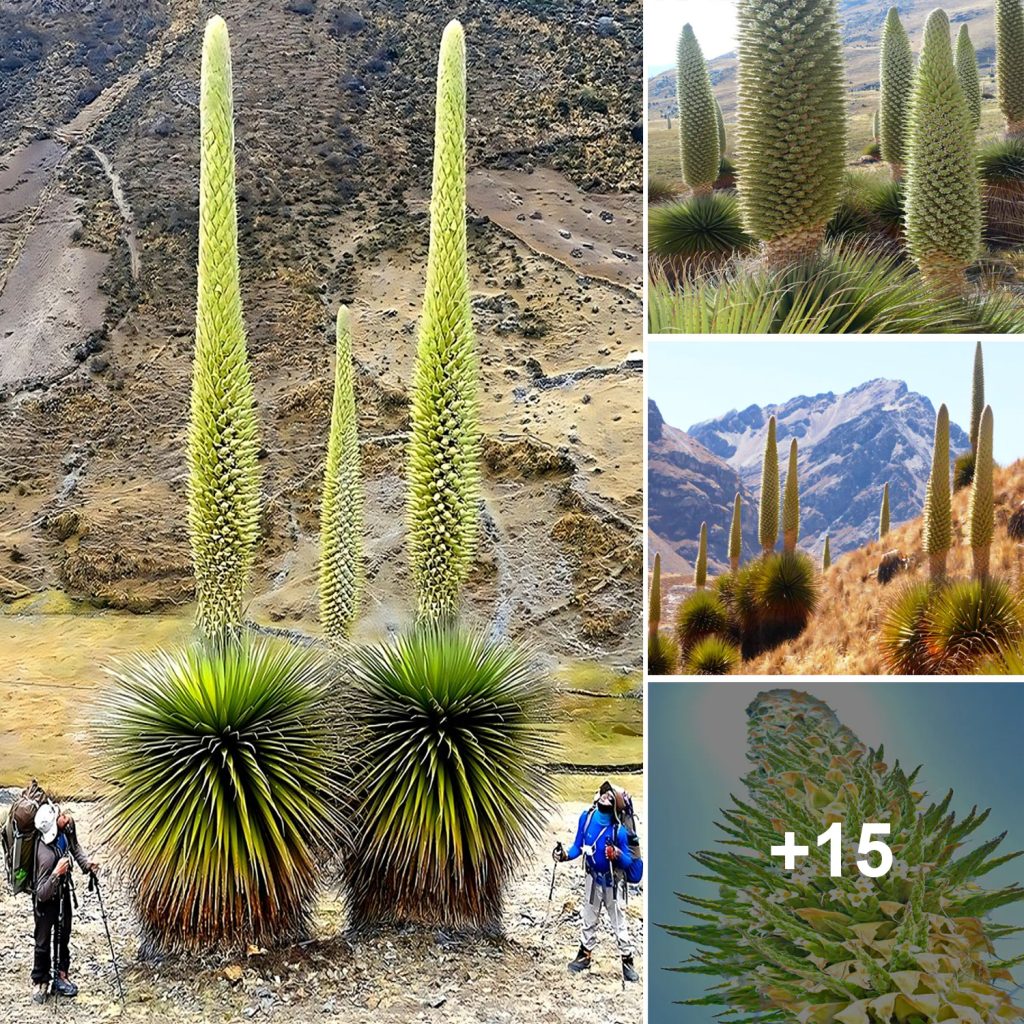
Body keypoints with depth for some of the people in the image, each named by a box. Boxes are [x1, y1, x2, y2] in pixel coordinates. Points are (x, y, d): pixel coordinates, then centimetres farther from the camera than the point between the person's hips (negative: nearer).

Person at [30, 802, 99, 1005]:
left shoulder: (66, 828, -20)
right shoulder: (46, 855, -40)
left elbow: (75, 846, 6)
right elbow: (41, 893, -33)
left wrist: (86, 863, -8)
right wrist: (56, 873, -45)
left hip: (63, 892, 7)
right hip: (46, 901, -7)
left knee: (63, 936, 18)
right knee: (43, 942, 9)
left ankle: (61, 975, 33)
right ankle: (39, 982, 27)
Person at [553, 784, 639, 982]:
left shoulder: (618, 829, -26)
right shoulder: (586, 817, -16)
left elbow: (628, 861, -17)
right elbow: (578, 846, -1)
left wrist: (618, 856, -37)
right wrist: (566, 855, -18)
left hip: (613, 881, -4)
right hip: (593, 878, 4)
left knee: (618, 923, 3)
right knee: (589, 919, 20)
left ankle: (627, 961, 19)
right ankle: (584, 955, 37)